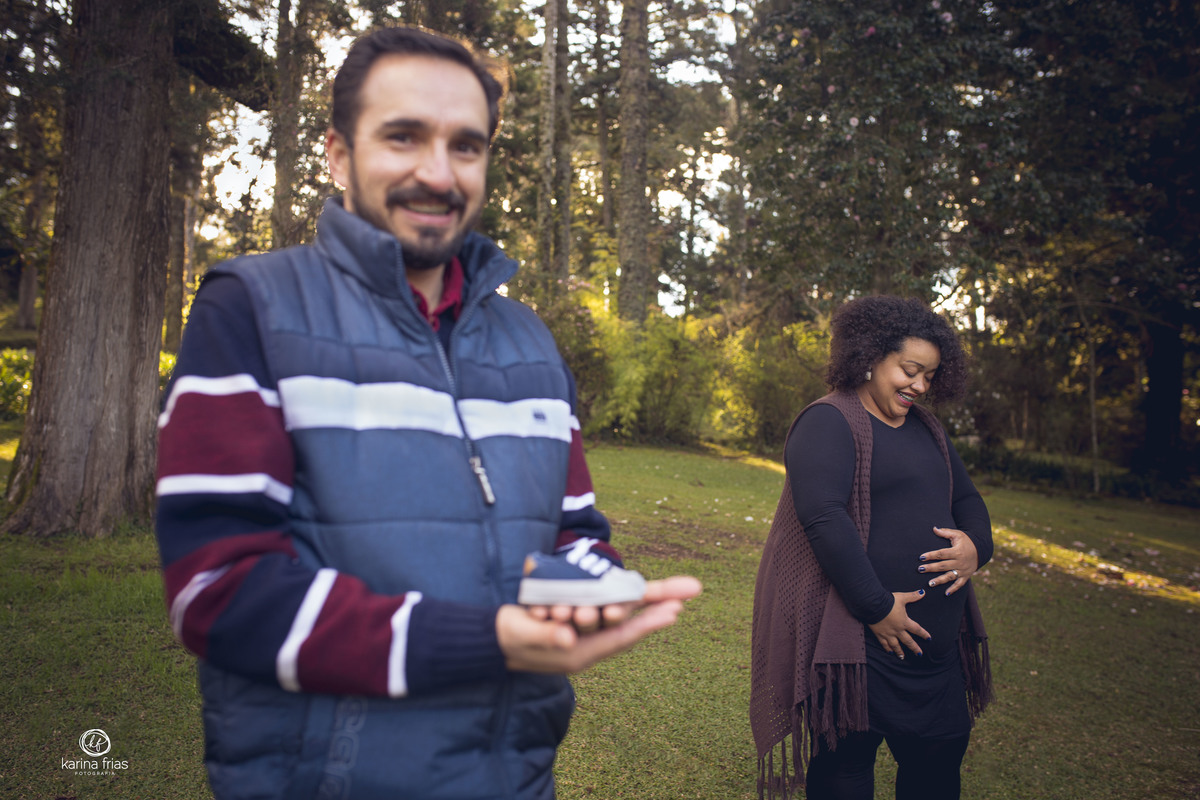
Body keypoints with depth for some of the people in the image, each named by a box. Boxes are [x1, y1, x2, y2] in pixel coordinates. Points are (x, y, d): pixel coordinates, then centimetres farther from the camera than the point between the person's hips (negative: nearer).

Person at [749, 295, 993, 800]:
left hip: (932, 640, 8)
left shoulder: (925, 428, 16)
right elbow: (822, 517, -22)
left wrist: (976, 546, -2)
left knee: (940, 758, 16)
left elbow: (967, 499, 22)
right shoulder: (829, 423, -12)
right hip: (859, 640, -8)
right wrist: (876, 607, -22)